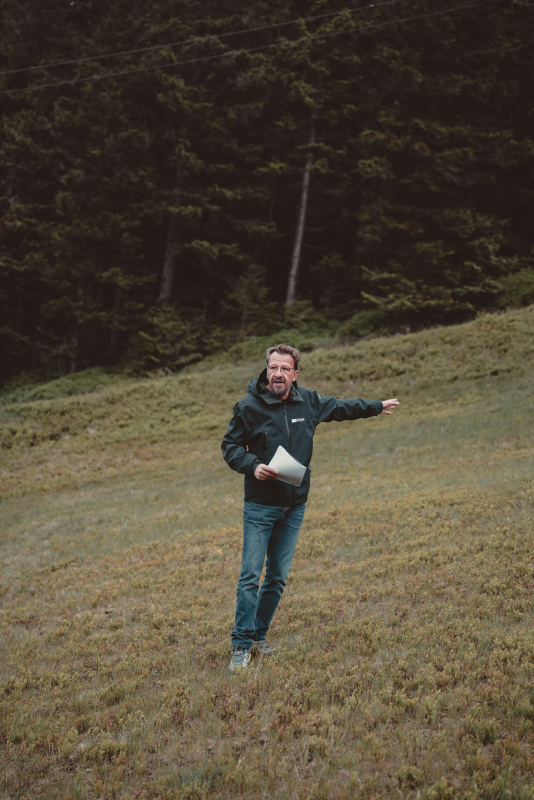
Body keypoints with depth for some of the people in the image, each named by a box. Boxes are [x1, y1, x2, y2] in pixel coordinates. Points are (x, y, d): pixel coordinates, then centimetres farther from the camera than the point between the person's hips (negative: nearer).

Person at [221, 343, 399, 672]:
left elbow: (341, 407, 22)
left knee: (279, 577, 9)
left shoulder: (308, 401, 3)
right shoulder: (249, 407, -10)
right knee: (251, 575, -8)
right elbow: (230, 447, -2)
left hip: (295, 506, 4)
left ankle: (259, 634, 23)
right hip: (260, 505, -4)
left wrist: (377, 406, 34)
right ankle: (241, 645, 0)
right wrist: (253, 466, -20)